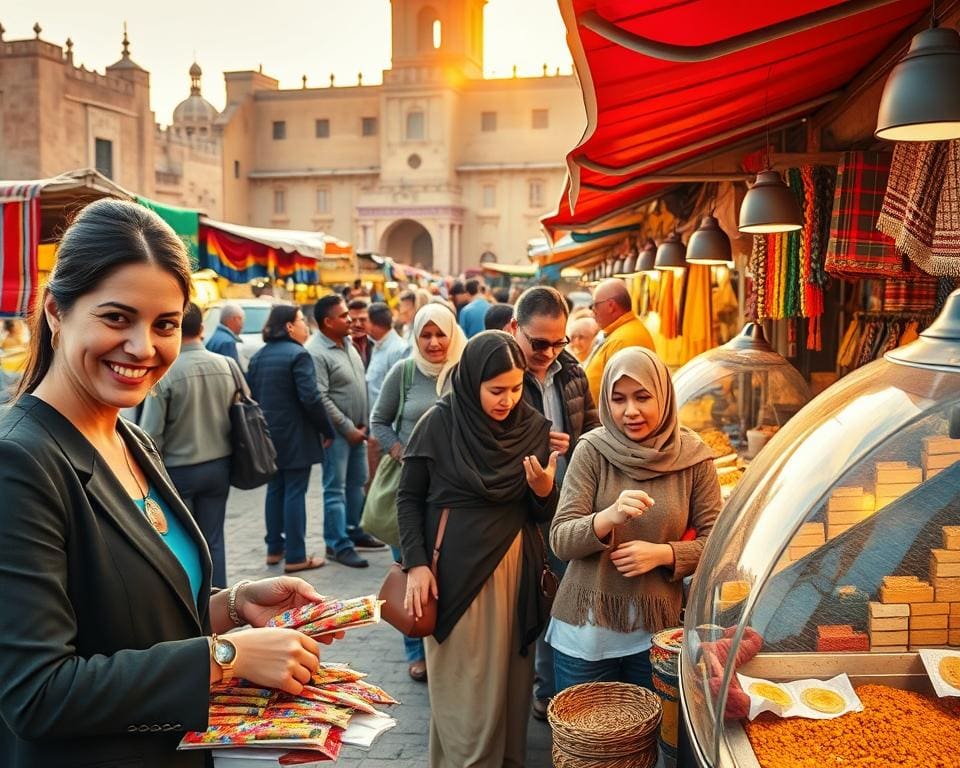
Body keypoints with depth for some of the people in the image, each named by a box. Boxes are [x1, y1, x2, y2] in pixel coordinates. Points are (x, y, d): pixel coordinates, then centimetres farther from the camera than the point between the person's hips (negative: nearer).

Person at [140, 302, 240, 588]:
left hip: (178, 469, -4)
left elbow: (152, 433, -15)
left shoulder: (165, 373, -18)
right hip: (219, 466, 4)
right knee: (213, 540, 14)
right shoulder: (228, 366, -7)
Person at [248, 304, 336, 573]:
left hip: (268, 436, 7)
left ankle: (275, 548, 24)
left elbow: (251, 394, 12)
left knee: (275, 490, 16)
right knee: (295, 493, -2)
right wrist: (327, 430, -10)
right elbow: (310, 398, -20)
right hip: (295, 437, -7)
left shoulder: (258, 356, 9)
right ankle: (296, 556, 2)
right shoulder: (297, 354, -15)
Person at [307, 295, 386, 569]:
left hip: (357, 429, 8)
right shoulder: (316, 353, -17)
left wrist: (363, 424, 8)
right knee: (335, 489, -1)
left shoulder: (348, 344, 9)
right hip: (336, 432, -8)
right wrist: (348, 428, -16)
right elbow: (321, 399, -21)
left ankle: (354, 531, 31)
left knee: (357, 483, 17)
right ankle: (338, 544, 6)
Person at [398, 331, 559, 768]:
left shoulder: (533, 428, -1)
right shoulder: (439, 424, -10)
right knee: (462, 686, 6)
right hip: (454, 569, -3)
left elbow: (542, 515, 4)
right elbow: (409, 498, -2)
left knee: (508, 676, 13)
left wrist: (544, 490, -18)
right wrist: (416, 564, -11)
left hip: (513, 569, 3)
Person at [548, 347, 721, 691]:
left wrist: (662, 554, -17)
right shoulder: (592, 451, -8)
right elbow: (560, 541, -11)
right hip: (586, 628, -1)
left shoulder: (692, 457, -4)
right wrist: (609, 517, -30)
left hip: (657, 629, 1)